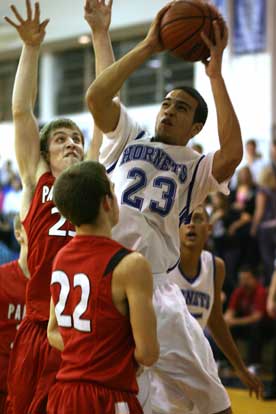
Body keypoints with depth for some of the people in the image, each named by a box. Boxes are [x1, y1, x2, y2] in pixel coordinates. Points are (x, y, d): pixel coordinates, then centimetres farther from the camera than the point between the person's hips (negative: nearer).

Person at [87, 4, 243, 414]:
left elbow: (233, 153, -12)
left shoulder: (197, 168, 11)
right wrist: (148, 47, -3)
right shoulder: (129, 138, 16)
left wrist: (215, 74, -7)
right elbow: (95, 97, -1)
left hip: (152, 286, -1)